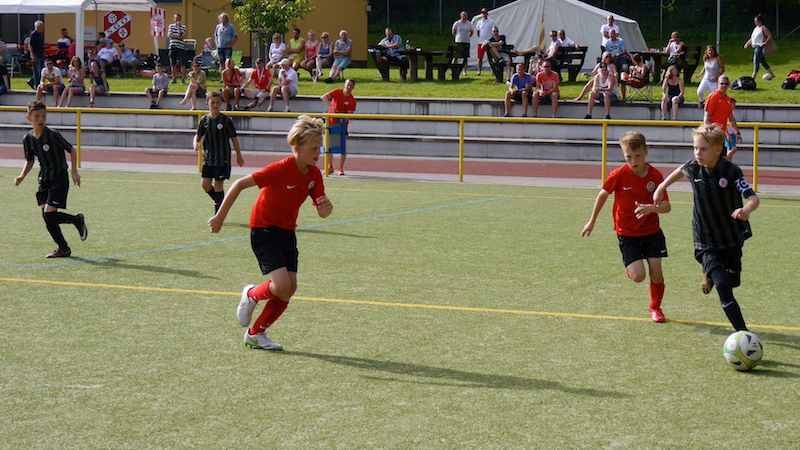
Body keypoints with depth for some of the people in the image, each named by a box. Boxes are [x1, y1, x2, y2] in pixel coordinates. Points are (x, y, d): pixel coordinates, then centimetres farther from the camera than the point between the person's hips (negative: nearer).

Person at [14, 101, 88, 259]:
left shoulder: (52, 135, -15)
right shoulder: (28, 139, 1)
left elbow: (71, 150, -6)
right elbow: (29, 161, 15)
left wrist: (74, 171, -11)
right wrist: (22, 176, 1)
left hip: (59, 179, -6)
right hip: (44, 180, 6)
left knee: (50, 214, -15)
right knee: (47, 217, 1)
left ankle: (78, 220, 11)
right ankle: (63, 248, 13)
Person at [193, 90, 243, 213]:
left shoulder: (226, 120, -6)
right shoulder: (204, 120, 2)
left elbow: (234, 138, 0)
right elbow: (198, 135, 10)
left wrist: (239, 156, 4)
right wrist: (195, 143, -14)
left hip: (222, 158, -4)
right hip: (208, 158, 4)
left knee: (218, 184, -3)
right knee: (205, 184, 0)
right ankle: (221, 203, 23)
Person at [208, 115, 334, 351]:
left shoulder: (314, 174, -3)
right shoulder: (281, 169, -23)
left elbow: (321, 211, 0)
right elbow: (239, 184, -19)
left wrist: (327, 208, -25)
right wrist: (220, 217, -16)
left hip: (287, 232, 7)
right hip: (264, 231, -7)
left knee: (290, 288, 0)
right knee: (281, 284, -21)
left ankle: (256, 333, 17)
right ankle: (251, 295, 13)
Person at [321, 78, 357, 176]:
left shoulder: (352, 100, -7)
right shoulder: (337, 92, -5)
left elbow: (350, 114, -12)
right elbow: (323, 97, -14)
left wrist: (343, 119, -31)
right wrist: (331, 107, -26)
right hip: (331, 122, 1)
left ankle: (341, 168, 5)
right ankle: (330, 167, 14)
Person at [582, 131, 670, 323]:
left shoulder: (655, 175, -11)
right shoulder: (619, 175, -15)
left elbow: (666, 206, -12)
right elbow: (603, 195, 2)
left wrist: (650, 208, -35)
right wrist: (592, 221, 12)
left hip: (652, 231, 2)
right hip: (627, 233, -1)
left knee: (656, 273, -3)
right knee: (638, 276, -14)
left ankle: (655, 307, 24)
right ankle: (630, 268, 24)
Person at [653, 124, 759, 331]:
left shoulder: (731, 171, -19)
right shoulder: (693, 168, -8)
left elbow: (753, 197, -25)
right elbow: (681, 170, 17)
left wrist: (746, 210, -47)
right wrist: (662, 187, 24)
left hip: (733, 238, 0)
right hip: (707, 241, 0)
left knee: (731, 282, 17)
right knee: (723, 285, -19)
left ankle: (709, 277, 53)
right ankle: (742, 332, -18)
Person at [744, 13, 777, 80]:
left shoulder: (763, 28, -9)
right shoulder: (756, 28, 17)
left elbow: (770, 36, -15)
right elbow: (752, 38, 22)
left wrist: (765, 43, -24)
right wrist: (747, 43, 9)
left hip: (760, 47, -10)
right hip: (755, 47, 10)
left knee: (756, 62, -14)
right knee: (762, 62, 17)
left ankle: (753, 77, -16)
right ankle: (772, 74, 28)